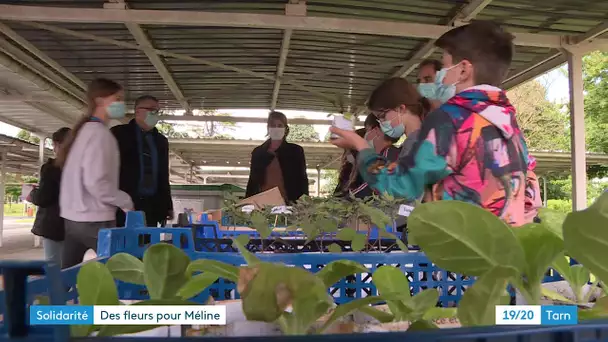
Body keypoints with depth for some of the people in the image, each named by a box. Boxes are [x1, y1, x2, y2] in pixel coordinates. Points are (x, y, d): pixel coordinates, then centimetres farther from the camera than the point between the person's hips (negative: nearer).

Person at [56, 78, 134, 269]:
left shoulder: (83, 130, 13)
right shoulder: (100, 133, -14)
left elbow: (81, 176, 16)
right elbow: (96, 182, -22)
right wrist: (126, 202, -9)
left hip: (73, 217, 9)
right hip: (95, 220, -9)